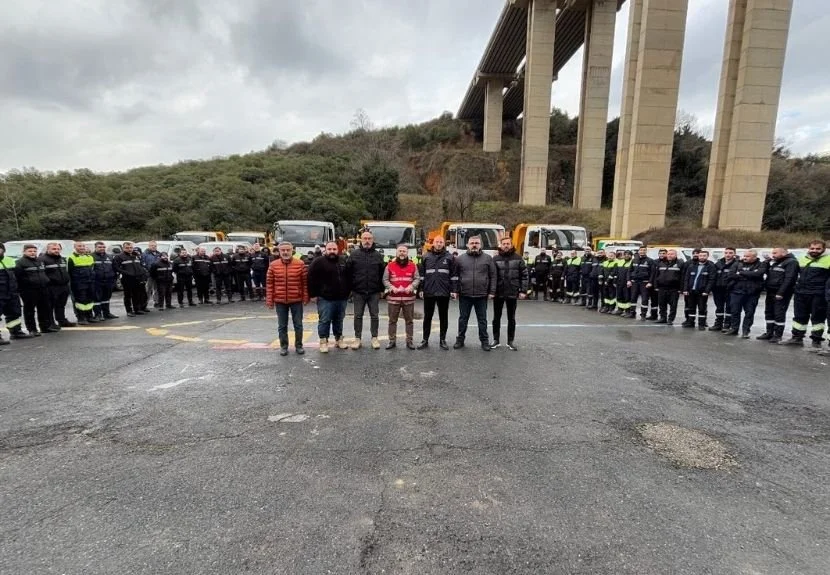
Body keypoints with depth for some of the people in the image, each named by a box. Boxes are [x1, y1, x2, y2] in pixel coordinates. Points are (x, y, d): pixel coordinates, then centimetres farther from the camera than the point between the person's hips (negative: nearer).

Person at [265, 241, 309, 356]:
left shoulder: (300, 264, -4)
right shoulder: (273, 265, -1)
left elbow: (305, 282, 0)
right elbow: (269, 283, 2)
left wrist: (305, 297, -2)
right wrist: (269, 300, 0)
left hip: (296, 300, -1)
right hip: (280, 301, 1)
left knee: (298, 324, 8)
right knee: (282, 326, 10)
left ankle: (299, 345, 22)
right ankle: (283, 346, 23)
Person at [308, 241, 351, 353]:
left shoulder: (344, 261, 9)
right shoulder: (319, 262, -6)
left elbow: (348, 277, 17)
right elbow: (311, 279, -8)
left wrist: (348, 292, 13)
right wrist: (313, 295, -10)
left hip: (342, 298, 5)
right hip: (325, 298, -4)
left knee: (339, 320, 15)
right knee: (324, 321, 0)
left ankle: (339, 338, 27)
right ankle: (323, 341, 12)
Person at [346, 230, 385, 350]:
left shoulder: (378, 255, 6)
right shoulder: (354, 254, 3)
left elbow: (382, 273, 6)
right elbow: (348, 272, 2)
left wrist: (381, 289, 2)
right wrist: (350, 288, -1)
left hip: (374, 292, 1)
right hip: (358, 292, 0)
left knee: (375, 316, 6)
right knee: (358, 316, 7)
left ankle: (374, 338, 17)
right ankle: (357, 338, 17)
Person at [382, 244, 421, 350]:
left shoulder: (413, 265, 6)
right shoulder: (390, 265, 5)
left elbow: (417, 279, 4)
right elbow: (385, 279, 4)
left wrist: (411, 286, -13)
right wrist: (391, 287, -12)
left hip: (409, 298, 0)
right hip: (393, 298, 0)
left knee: (409, 320, 7)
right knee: (392, 320, 6)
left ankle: (410, 340, 16)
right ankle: (392, 340, 16)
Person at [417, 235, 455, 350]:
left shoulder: (449, 257, 3)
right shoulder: (426, 256, 5)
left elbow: (453, 274, 2)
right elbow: (421, 274, 6)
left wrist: (454, 289, -3)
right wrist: (421, 289, 1)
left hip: (444, 292, 0)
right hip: (428, 292, 1)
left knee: (443, 317, 8)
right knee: (427, 317, 8)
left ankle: (442, 340, 19)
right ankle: (425, 340, 17)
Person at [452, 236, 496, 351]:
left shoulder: (488, 258, 4)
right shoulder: (460, 258, 3)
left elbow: (493, 276, 4)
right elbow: (455, 276, 5)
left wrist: (492, 292, -2)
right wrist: (455, 290, -2)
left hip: (482, 295, 0)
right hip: (464, 295, 0)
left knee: (482, 320, 10)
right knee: (463, 319, 10)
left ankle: (484, 341, 21)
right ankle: (460, 340, 23)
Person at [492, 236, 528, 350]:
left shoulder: (518, 258, 1)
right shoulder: (495, 258, -1)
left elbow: (524, 275, 1)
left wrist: (523, 291, -5)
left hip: (513, 293, 0)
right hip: (498, 293, 0)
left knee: (511, 318, 10)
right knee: (496, 317, 9)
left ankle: (511, 341, 20)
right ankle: (496, 340, 22)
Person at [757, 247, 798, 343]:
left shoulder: (791, 262, -9)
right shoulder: (773, 262, 17)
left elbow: (789, 279, -18)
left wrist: (781, 293, -24)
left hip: (781, 294, -9)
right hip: (770, 292, 9)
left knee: (779, 314, -5)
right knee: (769, 312, 12)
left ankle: (778, 335, 1)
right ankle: (769, 333, 21)